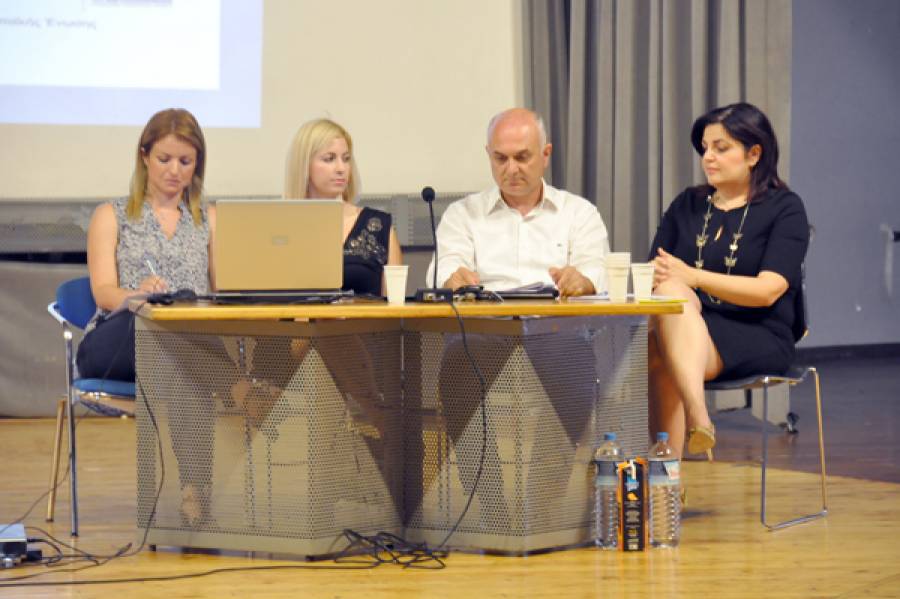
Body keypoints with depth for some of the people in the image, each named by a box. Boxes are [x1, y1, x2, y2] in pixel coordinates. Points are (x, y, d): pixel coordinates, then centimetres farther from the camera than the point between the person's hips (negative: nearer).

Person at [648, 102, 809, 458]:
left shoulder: (784, 208, 5)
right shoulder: (687, 205, 21)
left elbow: (768, 290, -9)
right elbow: (652, 272, 11)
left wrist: (693, 276, -20)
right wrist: (665, 281, -15)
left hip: (757, 336, -3)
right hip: (681, 325, 4)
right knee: (671, 293, -35)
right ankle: (698, 418, -52)